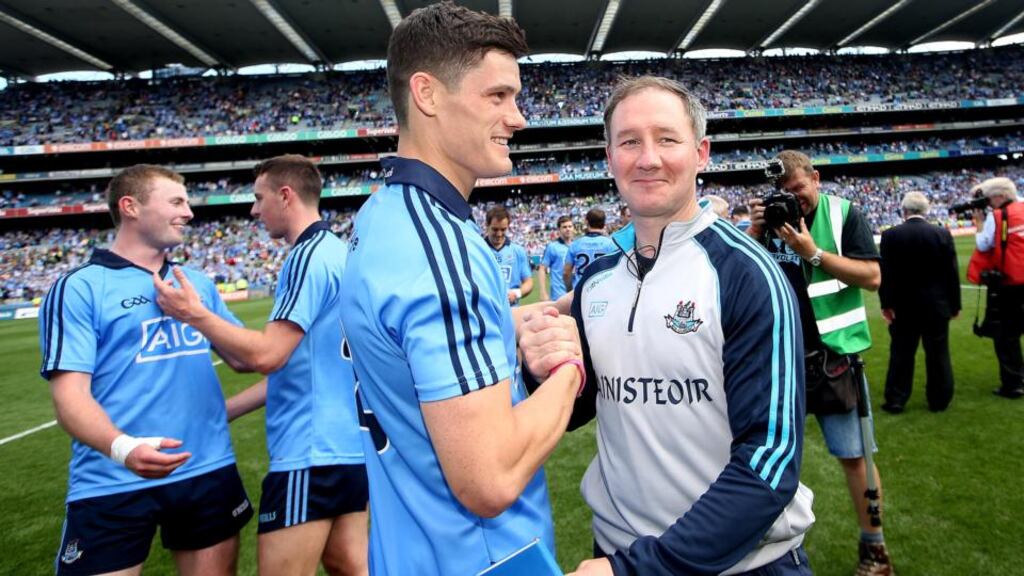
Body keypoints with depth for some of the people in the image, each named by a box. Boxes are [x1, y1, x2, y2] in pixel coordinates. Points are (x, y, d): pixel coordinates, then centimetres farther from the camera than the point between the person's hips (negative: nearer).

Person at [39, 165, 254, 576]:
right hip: (113, 485, -5)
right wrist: (121, 447, -29)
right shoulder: (80, 288, -5)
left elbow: (245, 356, 15)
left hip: (209, 471, 5)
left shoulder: (199, 283, 11)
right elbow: (70, 393, -13)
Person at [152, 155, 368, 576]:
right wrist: (224, 410, 19)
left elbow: (266, 354, -21)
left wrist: (194, 314, -8)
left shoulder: (310, 255, -14)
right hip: (350, 445, 10)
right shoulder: (340, 253, 14)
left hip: (311, 453, -9)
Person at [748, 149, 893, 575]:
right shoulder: (769, 215, 5)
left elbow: (873, 277, -11)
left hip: (832, 355, -3)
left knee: (853, 455, 4)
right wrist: (755, 228, -12)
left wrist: (813, 253, -20)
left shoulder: (844, 215, -5)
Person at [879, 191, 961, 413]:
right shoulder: (943, 234, -4)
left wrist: (886, 303, -3)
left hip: (903, 307, -1)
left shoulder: (890, 235, -8)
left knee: (901, 354, 6)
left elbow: (885, 273, -9)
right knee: (938, 355, 11)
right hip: (937, 306, 1)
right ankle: (939, 400, 20)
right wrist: (954, 304, 7)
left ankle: (895, 401, 10)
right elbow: (952, 273, -1)